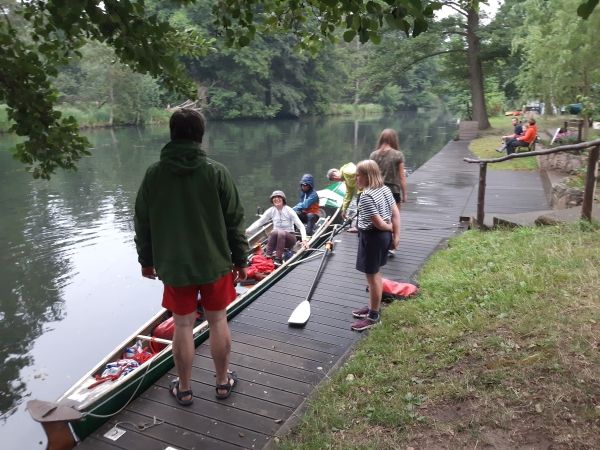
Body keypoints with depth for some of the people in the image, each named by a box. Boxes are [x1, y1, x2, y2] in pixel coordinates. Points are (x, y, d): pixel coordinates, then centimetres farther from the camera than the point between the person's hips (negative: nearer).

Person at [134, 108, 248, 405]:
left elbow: (142, 223, 2)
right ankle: (223, 382, 29)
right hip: (215, 263, 0)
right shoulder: (217, 172, -10)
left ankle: (184, 389, 27)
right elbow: (234, 221, -6)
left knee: (183, 326, 11)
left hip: (173, 266, 1)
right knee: (218, 322, 13)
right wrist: (240, 259, 5)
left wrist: (146, 259, 15)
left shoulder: (154, 174, -5)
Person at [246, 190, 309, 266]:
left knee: (281, 233, -35)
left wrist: (304, 239, -30)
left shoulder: (289, 210, -13)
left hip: (288, 238, -2)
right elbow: (259, 222, -3)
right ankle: (268, 257, -33)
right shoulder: (271, 211, -4)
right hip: (276, 237, 2)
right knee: (274, 231, -31)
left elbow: (300, 226, -16)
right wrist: (248, 230, -17)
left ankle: (278, 259, -36)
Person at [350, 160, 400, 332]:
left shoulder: (366, 196, -23)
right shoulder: (385, 189, 4)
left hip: (372, 237, -9)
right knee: (376, 274, 20)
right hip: (383, 236, 10)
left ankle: (373, 317, 15)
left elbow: (378, 223, -24)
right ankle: (372, 308, 35)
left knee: (372, 277, 3)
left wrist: (390, 228, -5)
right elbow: (396, 214, 3)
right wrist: (396, 235, 3)